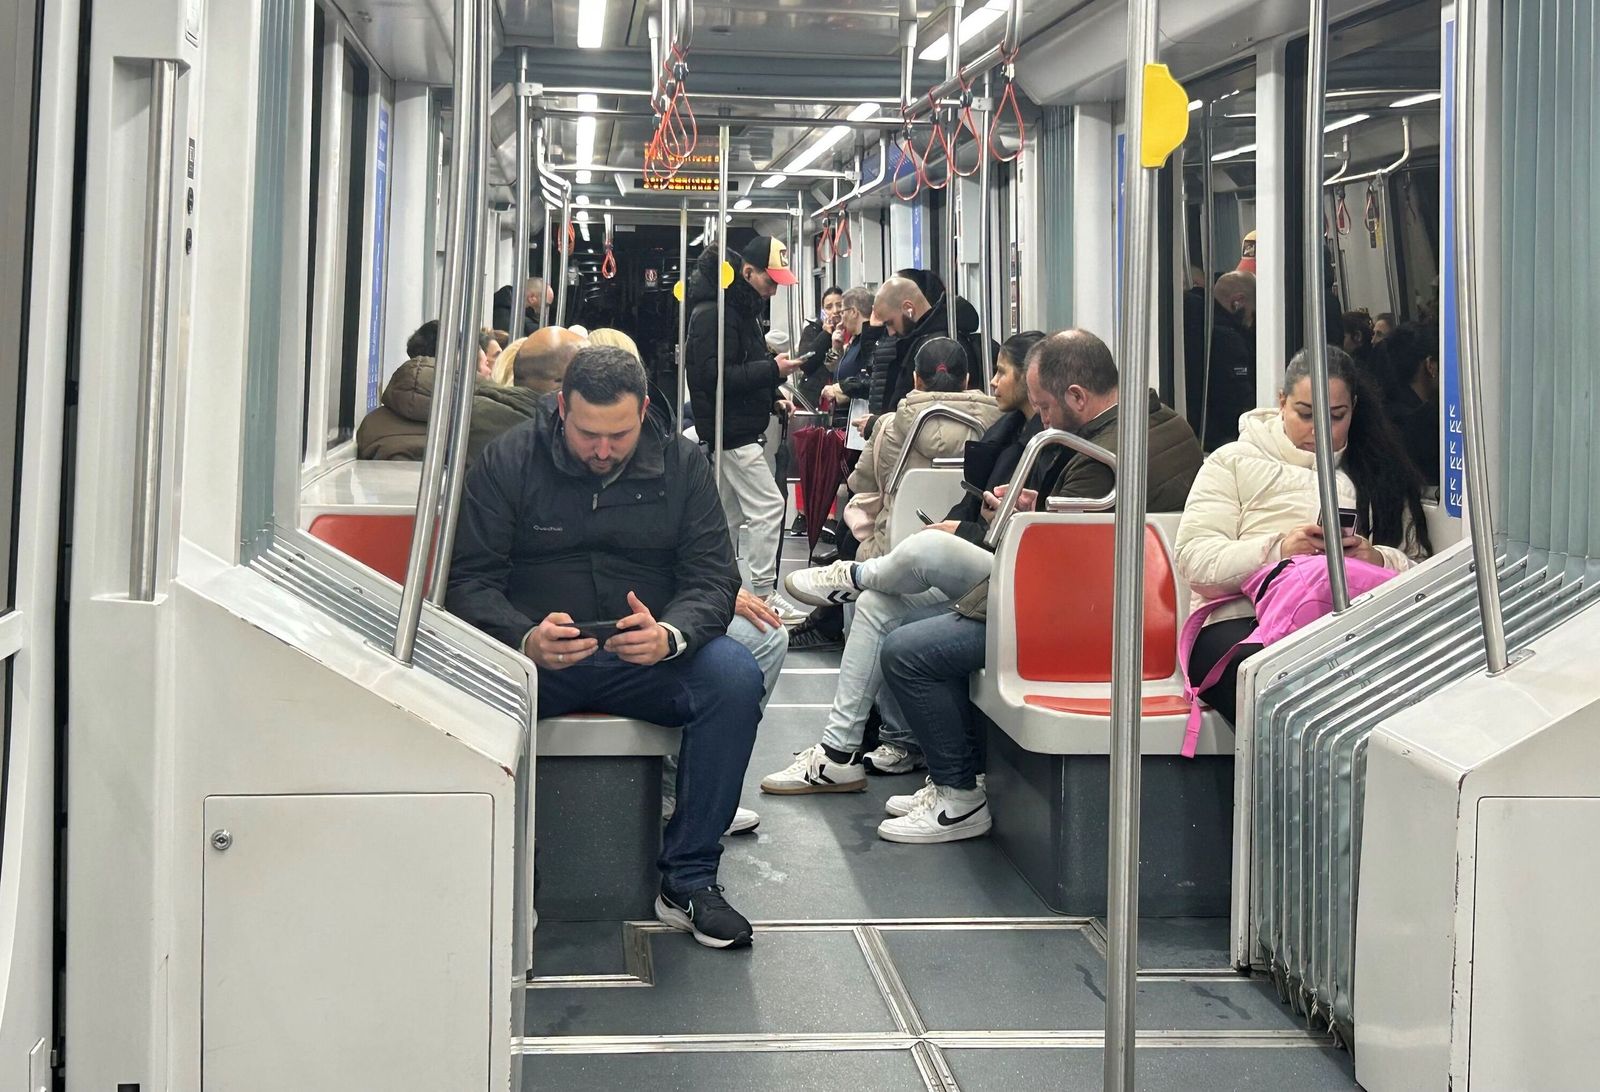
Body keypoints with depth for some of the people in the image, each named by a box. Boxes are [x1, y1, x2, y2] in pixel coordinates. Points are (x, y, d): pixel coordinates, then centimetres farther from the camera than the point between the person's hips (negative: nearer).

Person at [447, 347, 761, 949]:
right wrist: (526, 641, -31)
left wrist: (670, 635, -27)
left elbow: (714, 576, -3)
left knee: (734, 673, -28)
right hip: (531, 656, -1)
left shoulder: (681, 463, 3)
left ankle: (689, 878, -17)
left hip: (647, 655, 2)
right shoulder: (506, 463, -2)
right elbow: (470, 581, -8)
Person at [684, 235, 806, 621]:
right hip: (730, 430, -10)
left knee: (731, 514, 13)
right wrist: (772, 370, -20)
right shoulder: (713, 313, -16)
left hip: (744, 428, 10)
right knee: (769, 506, -11)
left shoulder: (744, 307, 16)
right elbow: (714, 375, -23)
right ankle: (764, 595, -6)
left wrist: (773, 399, 10)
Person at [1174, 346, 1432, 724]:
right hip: (1242, 622, -2)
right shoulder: (1234, 462, 16)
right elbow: (1192, 559, 2)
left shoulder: (1376, 472, 24)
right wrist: (1277, 549, -13)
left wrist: (1378, 560, -9)